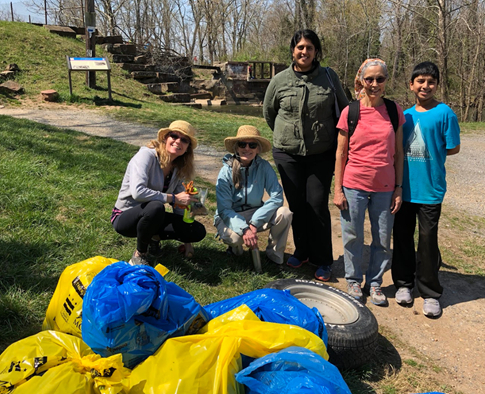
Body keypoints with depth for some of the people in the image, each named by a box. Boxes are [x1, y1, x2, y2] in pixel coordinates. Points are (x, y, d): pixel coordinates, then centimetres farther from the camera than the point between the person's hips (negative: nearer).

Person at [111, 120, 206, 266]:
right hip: (125, 217, -6)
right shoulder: (147, 155, -20)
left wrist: (186, 240, 7)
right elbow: (138, 192, -35)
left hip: (151, 215, 6)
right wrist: (173, 198, -28)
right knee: (155, 207, -40)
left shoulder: (178, 167, 1)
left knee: (198, 232, -11)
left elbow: (180, 205, 6)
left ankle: (153, 236, 9)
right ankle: (139, 254, -14)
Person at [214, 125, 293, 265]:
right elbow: (224, 209, -19)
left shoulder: (264, 167, -12)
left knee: (285, 214, -24)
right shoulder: (226, 171, -16)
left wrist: (254, 223, -27)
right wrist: (244, 229, -34)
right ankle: (235, 248, 4)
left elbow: (277, 196, -19)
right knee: (234, 237, -35)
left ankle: (274, 254, -2)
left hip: (256, 213, 2)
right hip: (230, 217, -2)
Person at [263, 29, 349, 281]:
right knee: (296, 204, 8)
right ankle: (301, 252, 27)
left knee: (318, 206, -2)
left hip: (321, 154, -1)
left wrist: (339, 143, 9)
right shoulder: (280, 80, 0)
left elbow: (343, 111, 9)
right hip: (288, 154, 1)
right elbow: (268, 112, 15)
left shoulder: (329, 77, -1)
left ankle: (323, 260, 13)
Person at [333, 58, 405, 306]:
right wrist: (338, 190, -3)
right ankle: (353, 280, 30)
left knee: (383, 239, 10)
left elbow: (398, 153, 6)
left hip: (384, 188, 2)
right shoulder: (350, 112, -3)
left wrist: (398, 188, 2)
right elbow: (341, 153, 0)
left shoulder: (394, 111, 2)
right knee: (353, 237, 9)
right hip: (354, 185, -1)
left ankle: (374, 282, 29)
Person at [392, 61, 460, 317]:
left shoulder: (444, 113, -7)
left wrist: (429, 154, -3)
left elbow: (453, 148, -4)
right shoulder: (405, 115, 6)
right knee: (402, 236, 12)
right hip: (404, 188, 4)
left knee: (428, 239, 3)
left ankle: (430, 292, 17)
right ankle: (404, 282, 29)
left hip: (430, 189, -4)